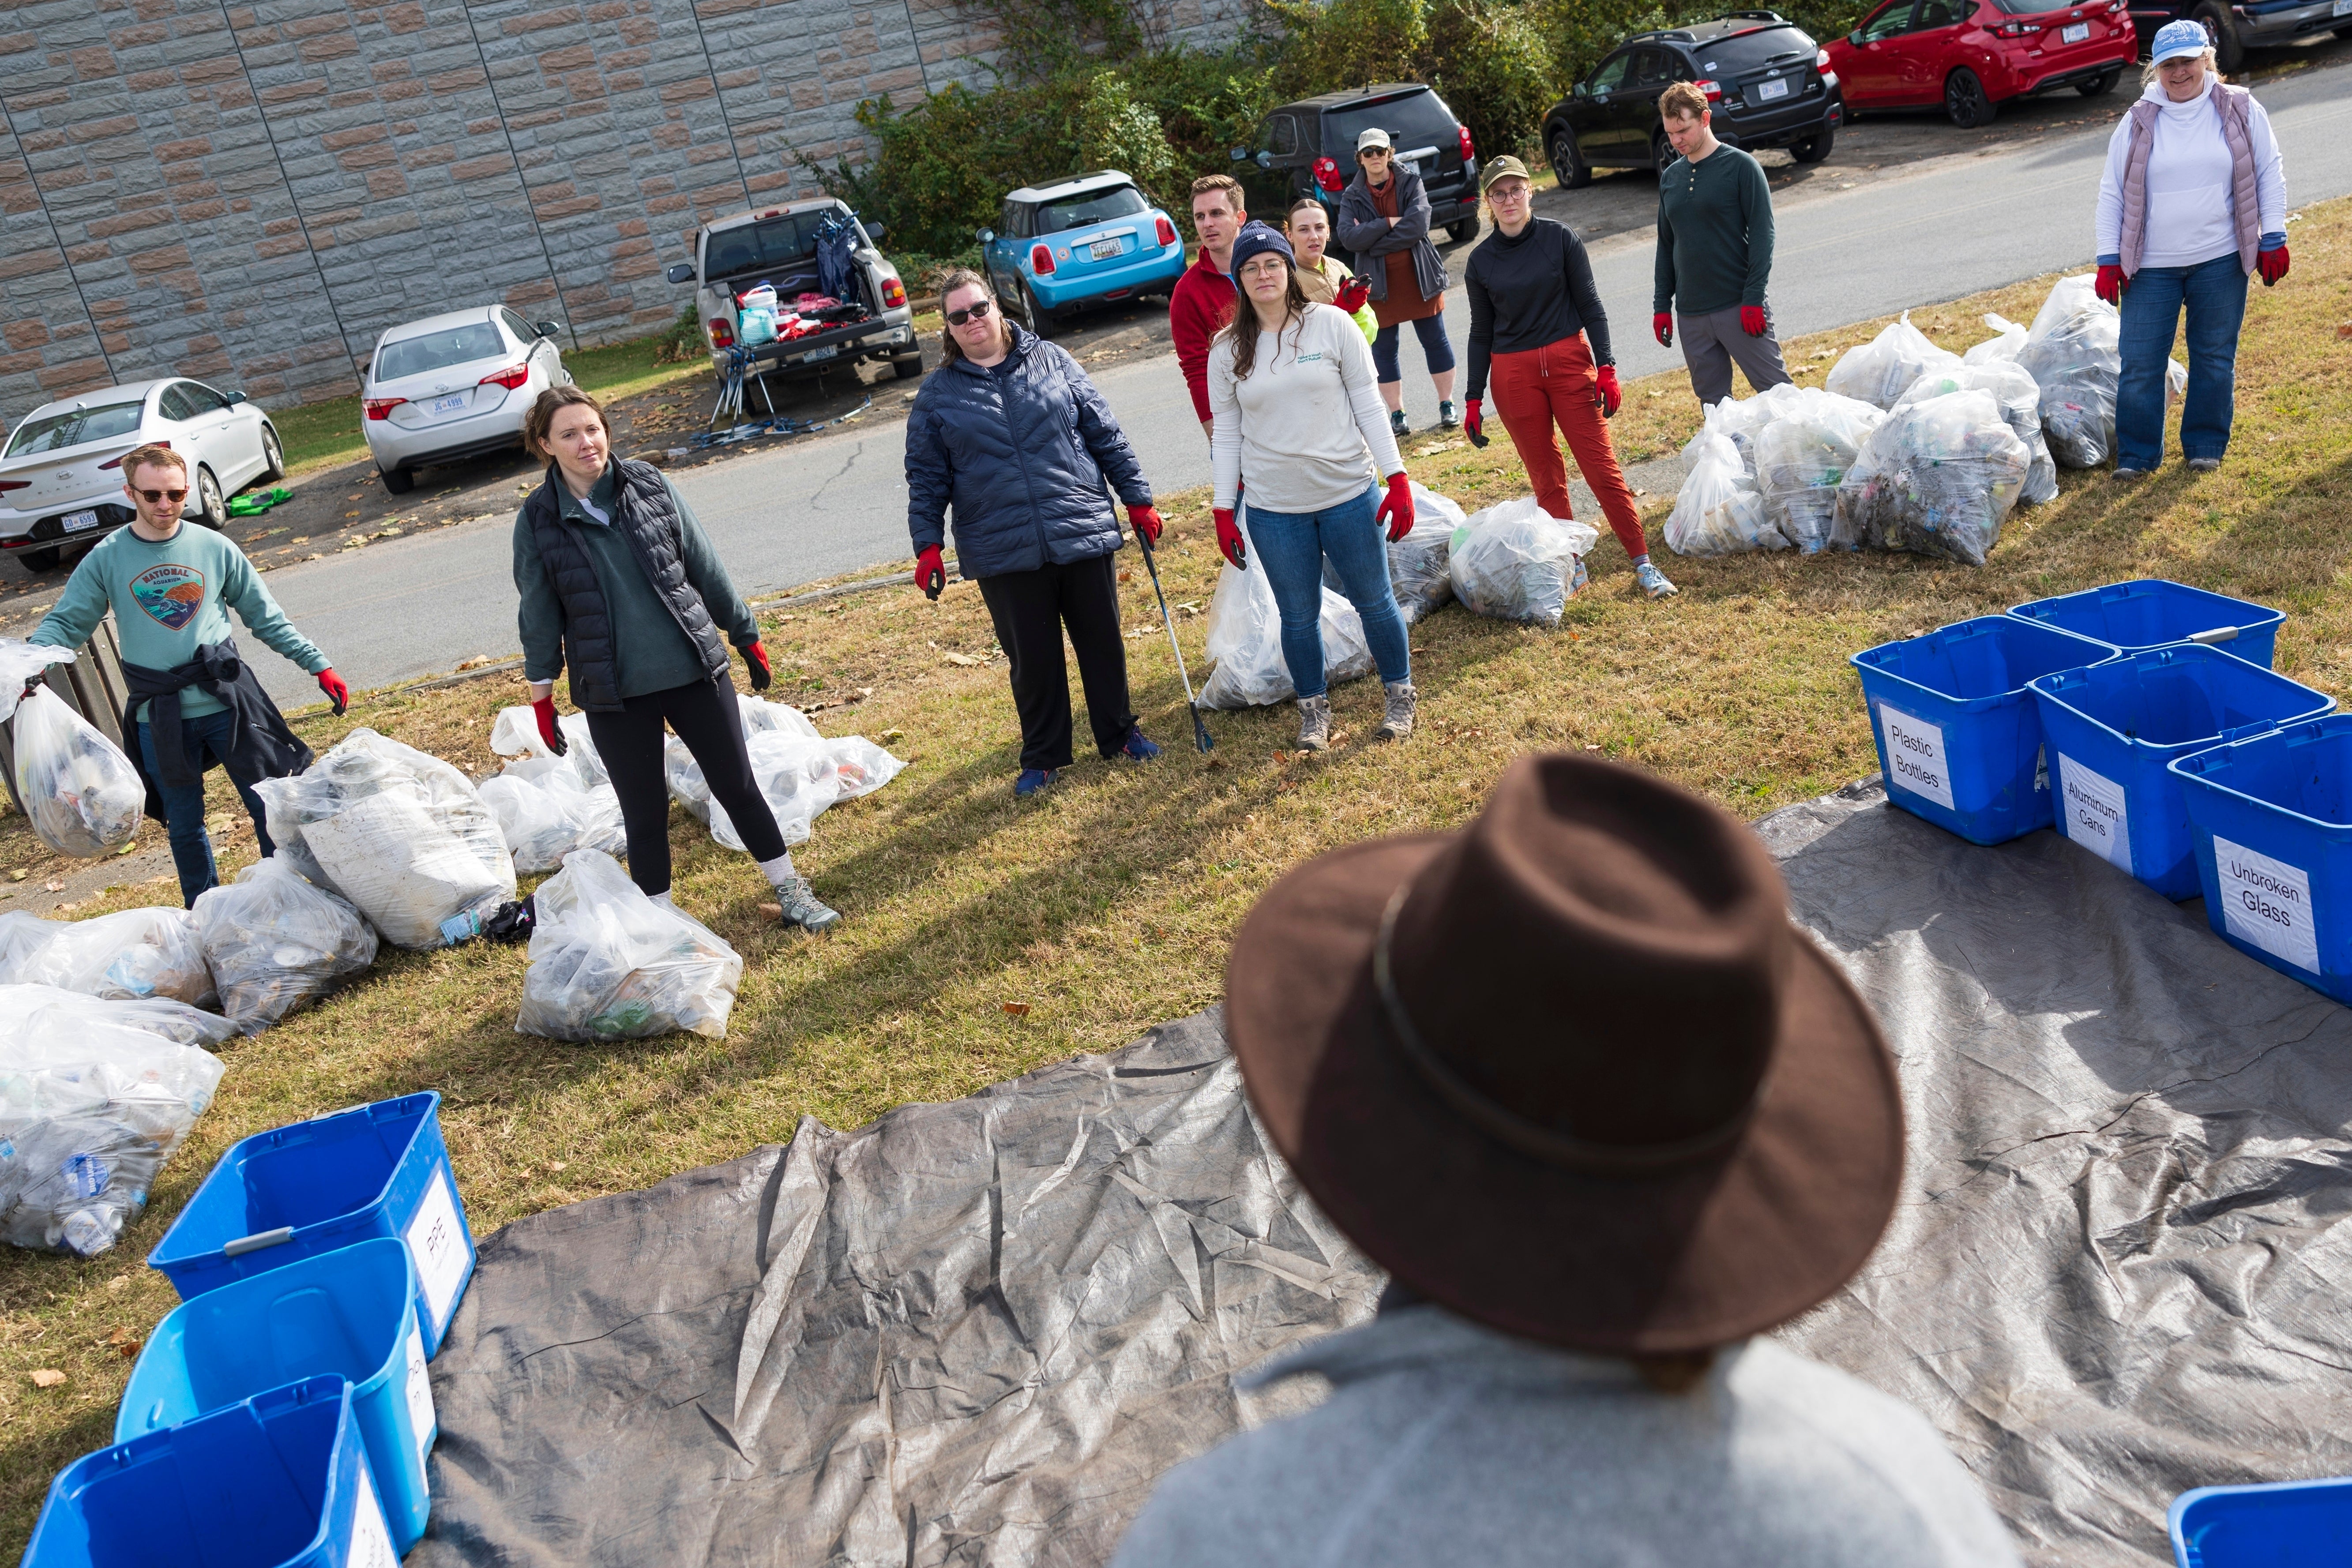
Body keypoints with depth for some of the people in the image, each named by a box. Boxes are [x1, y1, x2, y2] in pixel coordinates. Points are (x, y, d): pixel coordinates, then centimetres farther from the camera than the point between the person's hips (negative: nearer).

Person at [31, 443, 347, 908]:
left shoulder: (215, 548, 2)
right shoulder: (106, 559, 2)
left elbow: (267, 619, 7)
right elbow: (65, 623, 2)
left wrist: (318, 665, 2)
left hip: (227, 703, 0)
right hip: (159, 718, 0)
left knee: (270, 805, 2)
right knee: (184, 826, 11)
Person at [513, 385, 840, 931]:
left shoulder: (651, 486, -3)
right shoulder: (538, 521, -4)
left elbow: (707, 568, 4)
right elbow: (539, 615, 4)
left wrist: (746, 636, 9)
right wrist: (542, 697, 6)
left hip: (695, 670, 1)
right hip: (613, 692, -1)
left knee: (737, 786, 9)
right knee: (644, 811, 7)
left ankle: (792, 893, 24)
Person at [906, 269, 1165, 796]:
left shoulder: (1052, 362, 5)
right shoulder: (937, 396, 5)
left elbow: (1106, 436, 8)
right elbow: (927, 480, 7)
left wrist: (1137, 499, 6)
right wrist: (928, 547, -3)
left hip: (1084, 534, 1)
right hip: (1004, 554, -1)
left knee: (1104, 643, 11)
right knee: (1032, 659, 7)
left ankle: (1118, 734, 30)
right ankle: (1043, 757, 24)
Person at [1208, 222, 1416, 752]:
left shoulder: (1332, 325, -4)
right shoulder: (1227, 349, 1)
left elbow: (1368, 406, -2)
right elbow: (1226, 434, 5)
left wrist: (1398, 479, -6)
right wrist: (1223, 511, 2)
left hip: (1348, 495, -1)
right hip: (1274, 509, 1)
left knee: (1374, 600, 10)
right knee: (1299, 616, 11)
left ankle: (1400, 694, 31)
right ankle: (1314, 709, 30)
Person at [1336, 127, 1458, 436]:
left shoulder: (1411, 182, -2)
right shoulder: (1352, 197, 1)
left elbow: (1418, 225, -17)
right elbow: (1348, 237, -15)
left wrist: (1370, 241, -16)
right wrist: (1389, 224, -20)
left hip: (1419, 278, -1)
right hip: (1380, 284, 1)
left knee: (1435, 341, 6)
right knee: (1384, 350, 5)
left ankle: (1447, 406, 19)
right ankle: (1396, 414, 16)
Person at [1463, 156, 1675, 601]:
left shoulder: (1560, 239, -1)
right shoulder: (1481, 261, 3)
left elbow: (1590, 307, 1)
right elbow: (1481, 332, 9)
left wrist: (1606, 368, -7)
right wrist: (1473, 400, 6)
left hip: (1570, 361, -1)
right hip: (1513, 376, 2)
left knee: (1601, 465, -4)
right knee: (1546, 477, 7)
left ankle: (1643, 563, 2)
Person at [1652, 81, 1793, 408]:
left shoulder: (1741, 166, -4)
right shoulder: (1670, 177, 11)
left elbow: (1762, 234, -7)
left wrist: (1753, 298, -14)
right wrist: (1661, 305, 12)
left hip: (1739, 307, -5)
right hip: (1690, 314, 5)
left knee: (1777, 391, -4)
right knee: (1712, 405, 8)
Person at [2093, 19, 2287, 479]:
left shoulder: (2240, 110, 1)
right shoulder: (2137, 123, 1)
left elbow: (2269, 174, 5)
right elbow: (2112, 193, 4)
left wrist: (2273, 240, -1)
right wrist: (2109, 260, -2)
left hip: (2220, 261, 0)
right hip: (2151, 267, 0)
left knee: (2215, 357, 9)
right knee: (2140, 363, -1)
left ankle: (2206, 446, 22)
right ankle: (2136, 455, 11)